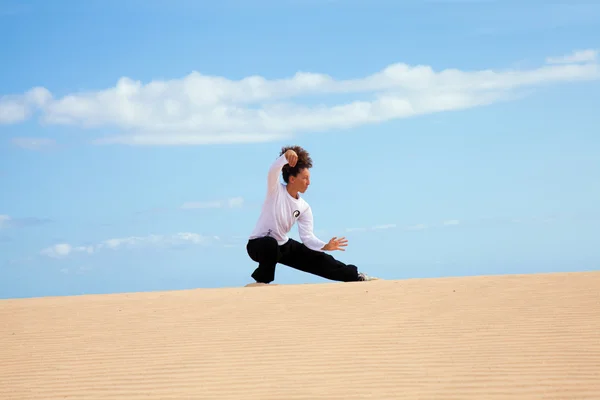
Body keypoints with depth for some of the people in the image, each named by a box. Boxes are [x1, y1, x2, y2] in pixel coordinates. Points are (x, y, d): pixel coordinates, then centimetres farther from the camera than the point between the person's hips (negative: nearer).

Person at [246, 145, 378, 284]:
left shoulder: (304, 208, -2)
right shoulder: (276, 191, -16)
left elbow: (307, 236, -7)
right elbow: (273, 171, -38)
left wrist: (325, 246, -26)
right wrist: (286, 155, -57)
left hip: (282, 245, 6)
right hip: (259, 244, -6)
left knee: (317, 258, -2)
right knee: (271, 244, -41)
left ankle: (356, 276, 12)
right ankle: (262, 280, -19)